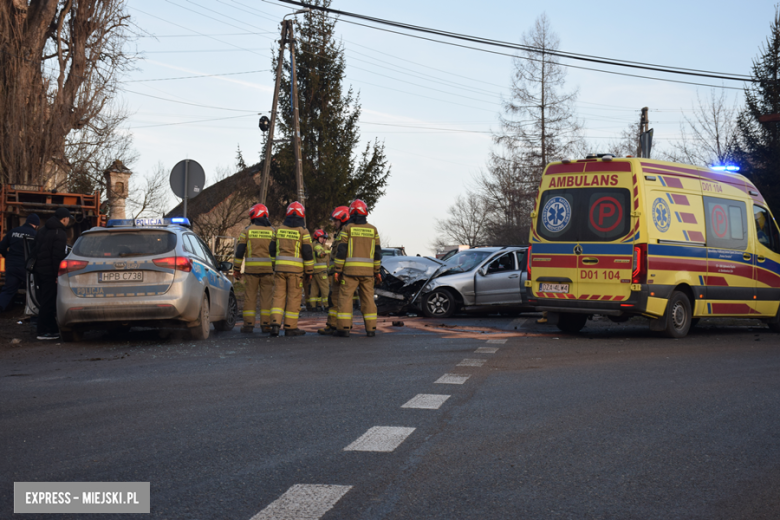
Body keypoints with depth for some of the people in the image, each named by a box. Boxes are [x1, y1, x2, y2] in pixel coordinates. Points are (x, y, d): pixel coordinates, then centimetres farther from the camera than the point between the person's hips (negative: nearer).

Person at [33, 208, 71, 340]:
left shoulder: (42, 230, 15)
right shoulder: (59, 233, -13)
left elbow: (36, 250, 20)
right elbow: (58, 257, -19)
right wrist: (58, 275, -19)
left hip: (39, 271, 9)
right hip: (50, 273, -9)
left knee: (45, 301, 13)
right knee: (48, 302, -5)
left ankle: (51, 329, 20)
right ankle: (43, 332, -4)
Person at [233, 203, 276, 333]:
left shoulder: (247, 231, 2)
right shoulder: (272, 231, 6)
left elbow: (240, 251, 1)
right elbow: (274, 251, -1)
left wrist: (236, 269, 7)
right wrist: (275, 268, 3)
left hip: (251, 268, -1)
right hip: (267, 268, 1)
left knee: (250, 296, 3)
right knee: (266, 296, 3)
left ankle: (248, 323, 1)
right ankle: (265, 323, 0)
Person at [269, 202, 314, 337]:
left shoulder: (279, 229, 9)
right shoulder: (303, 232, -4)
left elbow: (272, 249, 12)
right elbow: (307, 252, -6)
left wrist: (273, 267, 19)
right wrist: (309, 271, 2)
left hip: (280, 266, 4)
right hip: (295, 269, -3)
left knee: (279, 296, 5)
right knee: (293, 297, 2)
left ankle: (275, 324, -8)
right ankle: (290, 327, 4)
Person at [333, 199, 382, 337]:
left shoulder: (347, 228, -2)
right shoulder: (373, 230, 8)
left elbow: (341, 251, -5)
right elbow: (377, 252, 8)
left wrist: (338, 270, -1)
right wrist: (377, 272, 14)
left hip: (350, 269, -3)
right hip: (367, 270, 3)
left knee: (345, 297, 1)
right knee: (368, 298, 7)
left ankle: (344, 328, -5)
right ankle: (371, 329, 5)